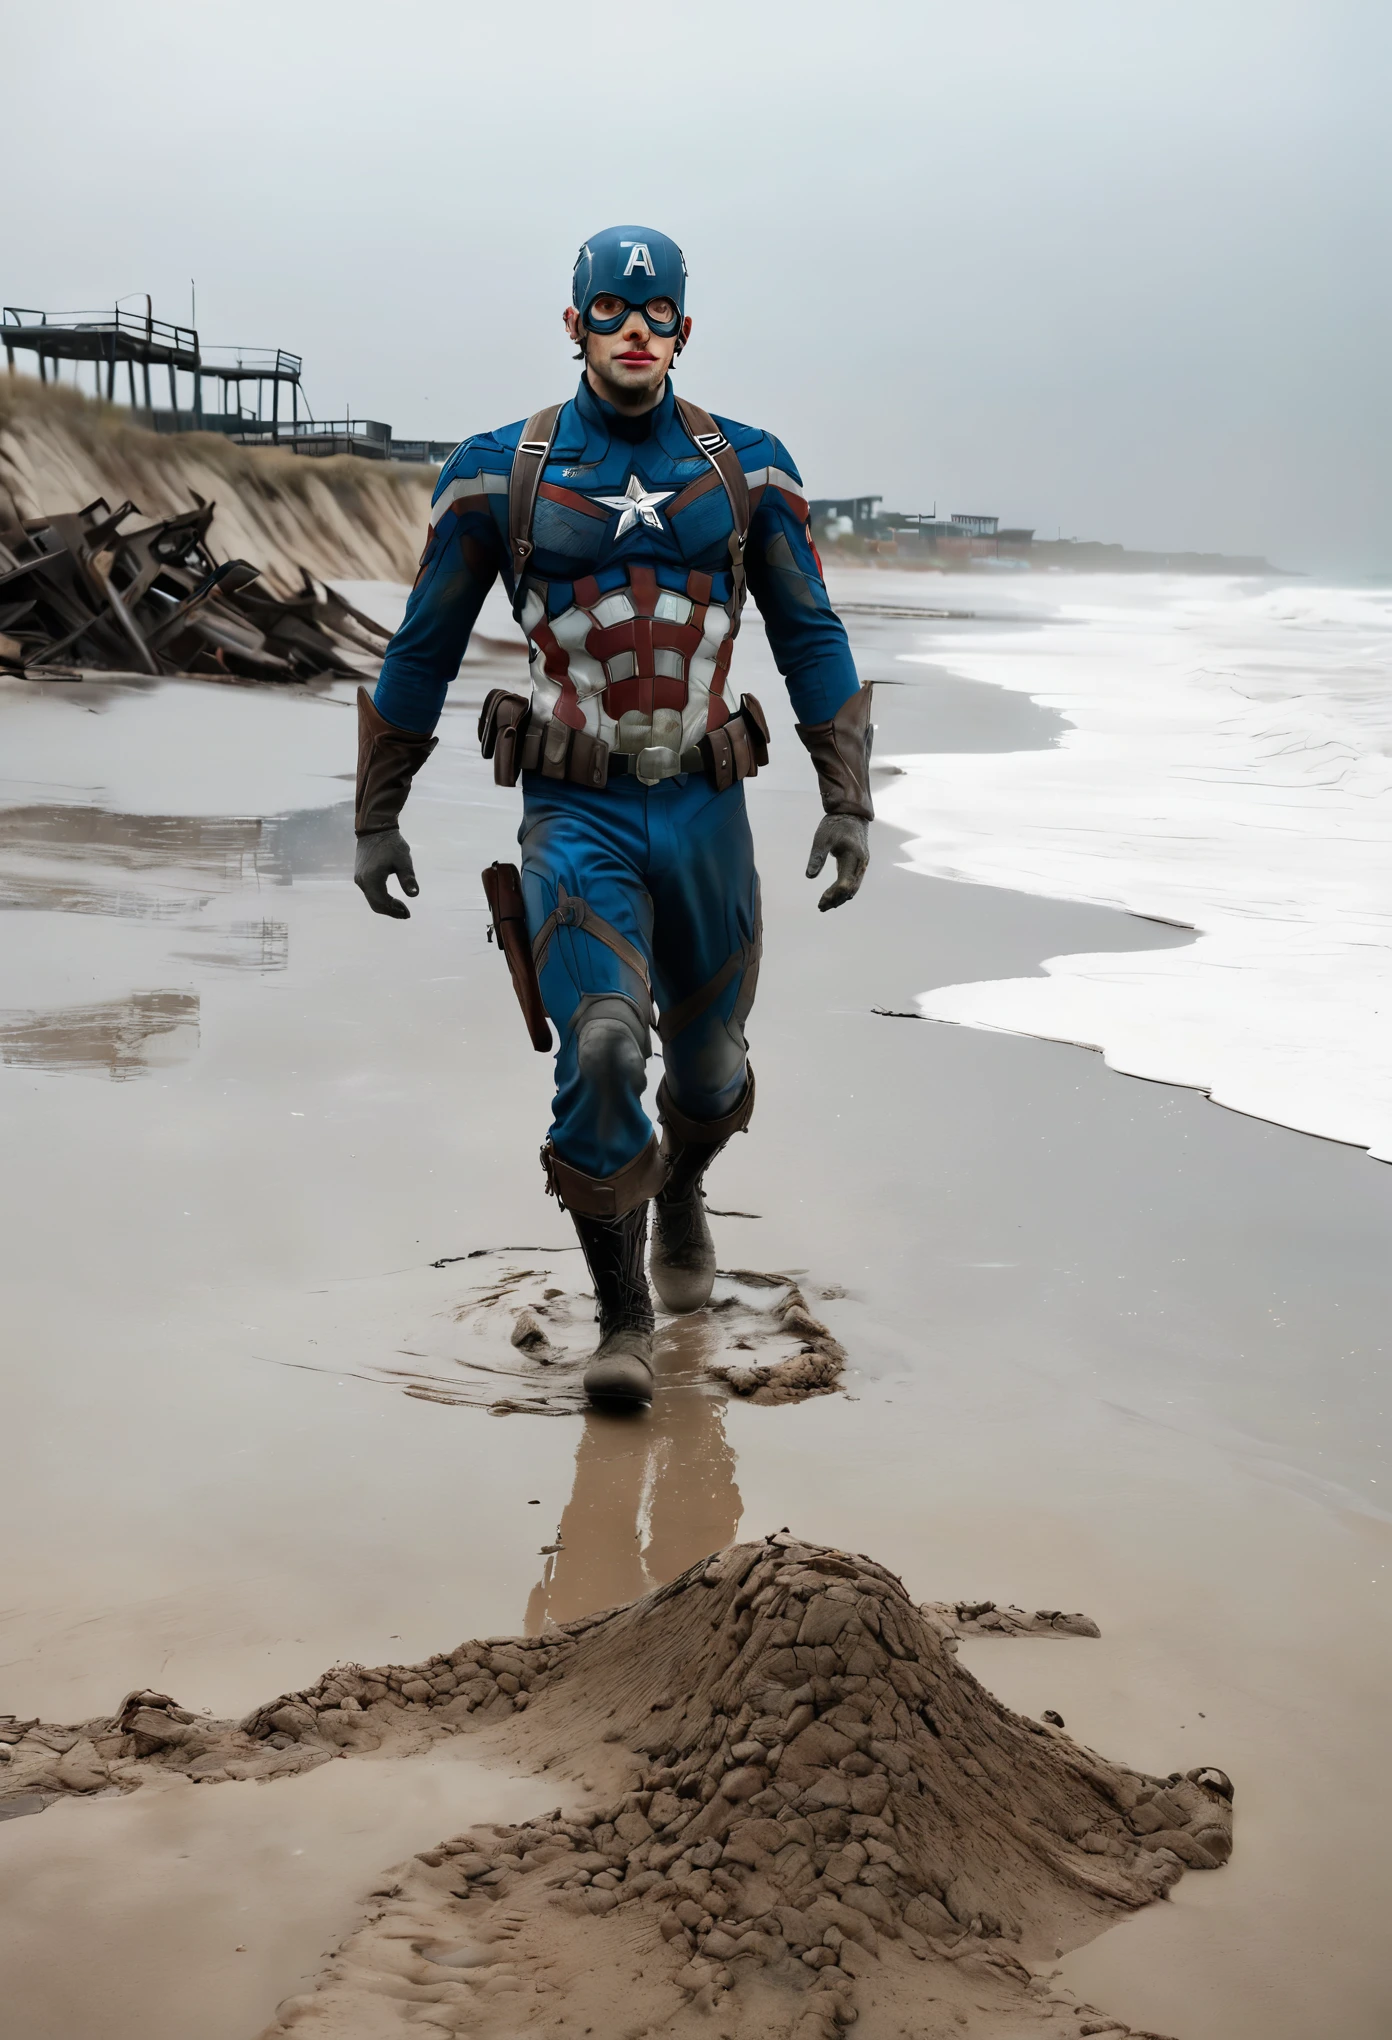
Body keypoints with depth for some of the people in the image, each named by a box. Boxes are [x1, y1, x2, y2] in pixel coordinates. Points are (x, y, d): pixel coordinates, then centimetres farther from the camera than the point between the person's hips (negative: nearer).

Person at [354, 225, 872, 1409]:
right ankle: (623, 1319, -4)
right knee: (601, 1053, -20)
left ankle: (681, 1193, 49)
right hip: (575, 814, -2)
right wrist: (376, 818, 7)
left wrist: (849, 804, -1)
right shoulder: (498, 475, -2)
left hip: (704, 809, 3)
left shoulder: (745, 469, 2)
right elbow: (421, 653, 5)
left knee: (708, 1063, 14)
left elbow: (813, 641, 6)